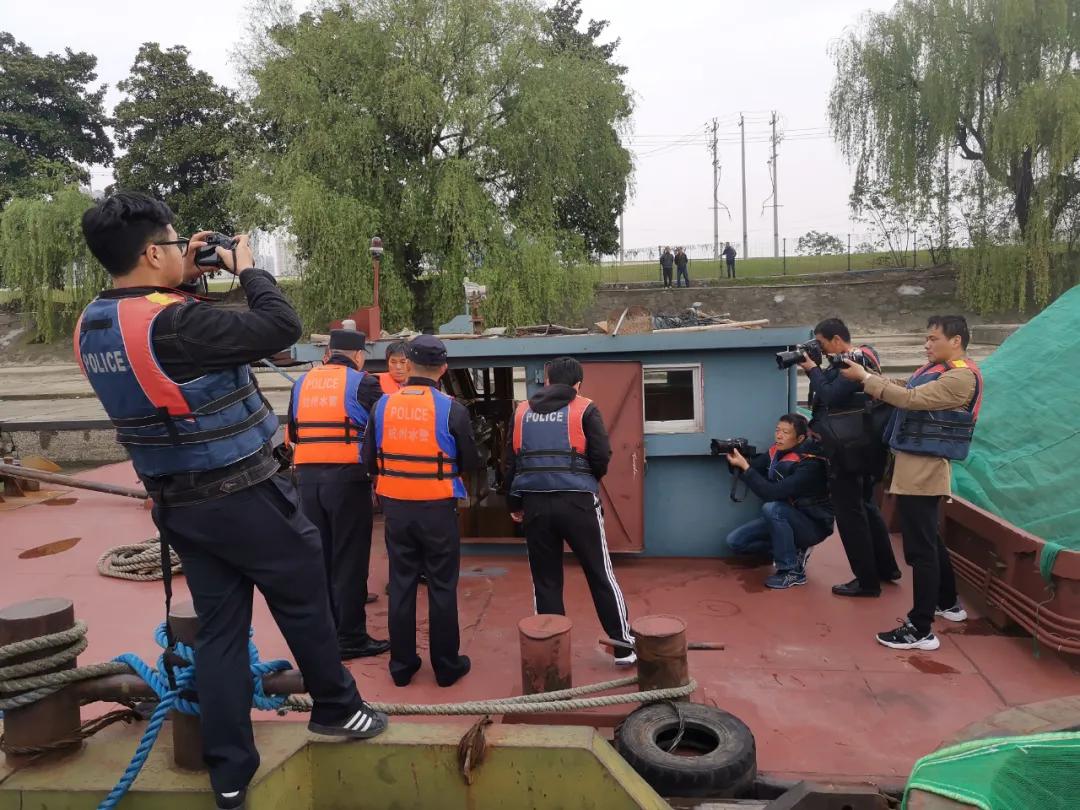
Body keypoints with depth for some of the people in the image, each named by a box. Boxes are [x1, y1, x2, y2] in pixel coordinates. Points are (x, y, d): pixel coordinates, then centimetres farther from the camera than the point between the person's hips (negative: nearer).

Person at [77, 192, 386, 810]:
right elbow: (282, 328, -24)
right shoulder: (173, 323, -25)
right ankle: (337, 708, 32)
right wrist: (248, 268, -9)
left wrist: (184, 283, 13)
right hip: (245, 497, -8)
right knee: (305, 603, 13)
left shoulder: (93, 326, 3)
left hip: (178, 504, 8)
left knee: (220, 627, 14)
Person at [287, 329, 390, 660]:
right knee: (349, 559, 2)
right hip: (348, 477, -5)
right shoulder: (363, 383, -5)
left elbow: (293, 433, 20)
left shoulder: (302, 383, 13)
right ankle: (351, 638, 8)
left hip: (308, 477, 5)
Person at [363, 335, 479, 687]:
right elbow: (471, 463, -5)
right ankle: (447, 666, 19)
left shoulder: (383, 405, -2)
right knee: (442, 588, 9)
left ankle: (402, 665, 23)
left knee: (401, 585, 13)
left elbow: (369, 459, 2)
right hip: (438, 509, -3)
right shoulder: (452, 409, -11)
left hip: (395, 507, 3)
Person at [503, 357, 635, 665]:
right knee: (600, 575, 9)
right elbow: (601, 457, -5)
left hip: (535, 502, 3)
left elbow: (511, 461, 12)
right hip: (577, 501, -2)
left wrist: (515, 503, 20)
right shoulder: (584, 409, 2)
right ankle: (623, 645, 16)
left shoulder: (522, 412, 12)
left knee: (545, 580, 12)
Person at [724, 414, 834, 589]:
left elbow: (773, 493, -33)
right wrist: (738, 460, -27)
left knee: (772, 508, -36)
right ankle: (794, 551, 6)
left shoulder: (810, 465, -26)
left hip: (812, 525, -7)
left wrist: (745, 466, -32)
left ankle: (793, 570, -18)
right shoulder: (776, 452, -4)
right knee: (735, 541, -6)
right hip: (784, 519, 7)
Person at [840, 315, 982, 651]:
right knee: (928, 539, 22)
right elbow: (905, 393, 14)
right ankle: (948, 603, 39)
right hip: (913, 465, 10)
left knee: (920, 547, -7)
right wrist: (868, 376, 1)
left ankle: (921, 630, -2)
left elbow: (910, 399, -23)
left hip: (924, 469, -10)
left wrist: (864, 378, -17)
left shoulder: (961, 377, -16)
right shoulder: (936, 369, 16)